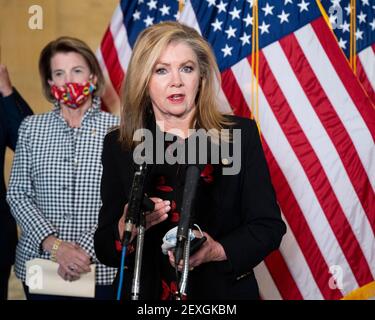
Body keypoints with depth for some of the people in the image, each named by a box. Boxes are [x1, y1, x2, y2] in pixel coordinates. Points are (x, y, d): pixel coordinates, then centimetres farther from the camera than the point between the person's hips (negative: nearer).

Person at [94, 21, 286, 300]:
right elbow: (104, 249, -2)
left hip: (223, 291, -1)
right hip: (145, 291, 1)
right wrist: (126, 229, -23)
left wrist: (218, 251, -22)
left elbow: (269, 226, -5)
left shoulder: (240, 134, -7)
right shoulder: (118, 146, -4)